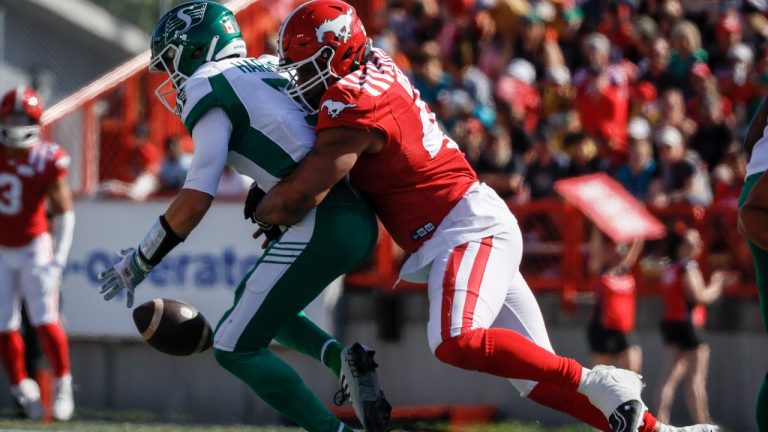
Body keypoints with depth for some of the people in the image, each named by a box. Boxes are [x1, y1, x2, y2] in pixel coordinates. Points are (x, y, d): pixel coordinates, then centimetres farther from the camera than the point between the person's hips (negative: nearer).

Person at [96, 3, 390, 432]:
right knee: (252, 299, 27)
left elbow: (196, 200, -9)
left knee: (236, 347, -1)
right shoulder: (268, 70, 19)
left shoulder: (208, 88, -4)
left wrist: (140, 262, -1)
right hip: (361, 217, 9)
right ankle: (341, 357, 8)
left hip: (325, 224, -9)